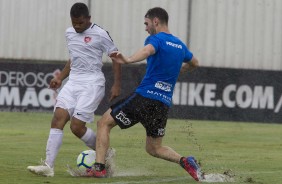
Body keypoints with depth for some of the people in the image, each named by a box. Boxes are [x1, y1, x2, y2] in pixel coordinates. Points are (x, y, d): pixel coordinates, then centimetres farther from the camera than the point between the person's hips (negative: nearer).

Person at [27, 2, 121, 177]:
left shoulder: (100, 34, -8)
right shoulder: (70, 33, 13)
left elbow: (116, 57, -4)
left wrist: (117, 85, -10)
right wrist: (60, 78, 22)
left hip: (92, 83, -6)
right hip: (73, 82, 6)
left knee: (77, 126, -13)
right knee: (58, 119, -12)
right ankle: (48, 166, -15)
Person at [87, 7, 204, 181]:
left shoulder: (156, 39, -6)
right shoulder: (180, 45, 16)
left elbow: (147, 50, -31)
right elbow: (194, 63, 36)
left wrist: (128, 60, -50)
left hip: (145, 97, -7)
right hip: (164, 104, 7)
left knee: (104, 123, 7)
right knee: (154, 148, 19)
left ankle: (99, 167, -4)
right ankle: (184, 161, -7)